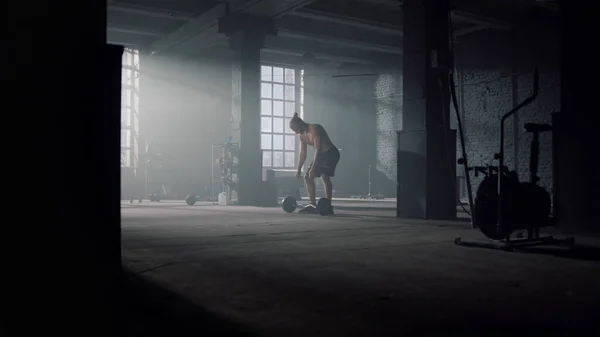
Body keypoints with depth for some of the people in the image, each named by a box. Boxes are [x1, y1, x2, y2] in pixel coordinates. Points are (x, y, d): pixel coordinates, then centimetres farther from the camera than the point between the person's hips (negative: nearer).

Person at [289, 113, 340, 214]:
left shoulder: (314, 129, -23)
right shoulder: (301, 135, 4)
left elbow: (318, 149, -28)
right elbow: (302, 153, 10)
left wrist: (313, 167, -32)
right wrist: (299, 169, 5)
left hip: (331, 153, -9)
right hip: (321, 154, 9)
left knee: (325, 176, -25)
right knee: (308, 177, 3)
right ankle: (313, 205, 6)